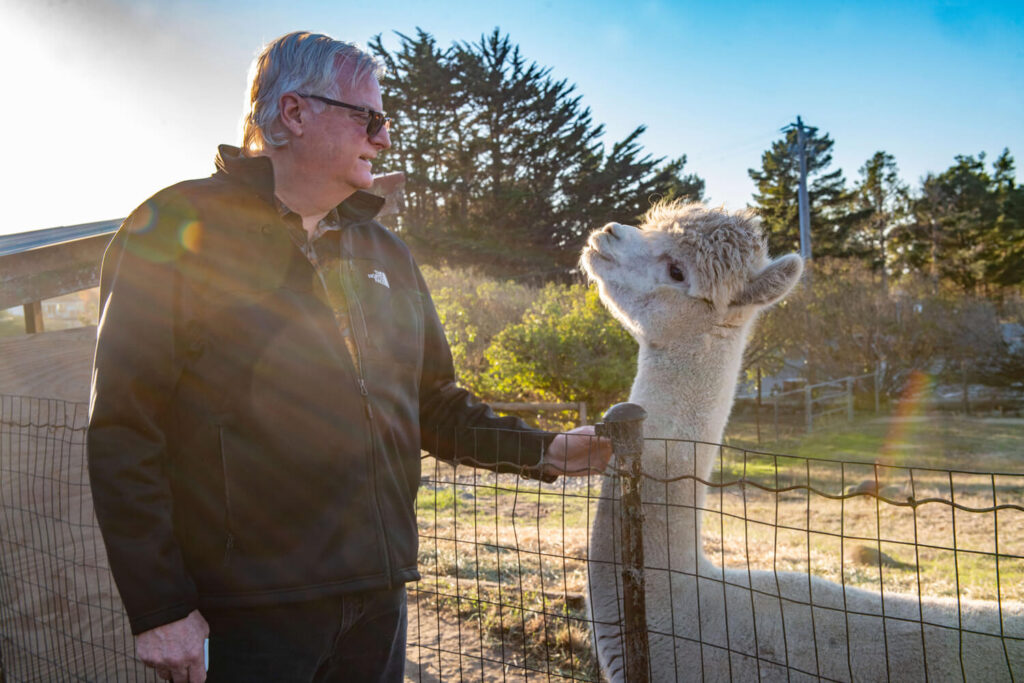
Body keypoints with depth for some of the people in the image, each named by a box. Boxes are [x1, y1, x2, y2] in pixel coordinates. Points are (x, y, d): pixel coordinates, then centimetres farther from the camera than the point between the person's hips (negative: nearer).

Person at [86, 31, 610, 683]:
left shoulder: (383, 250, 13)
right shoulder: (179, 230, -7)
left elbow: (432, 403, 18)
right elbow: (123, 431, -11)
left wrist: (540, 449, 5)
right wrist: (159, 608, -14)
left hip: (379, 596, 6)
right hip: (252, 608, -6)